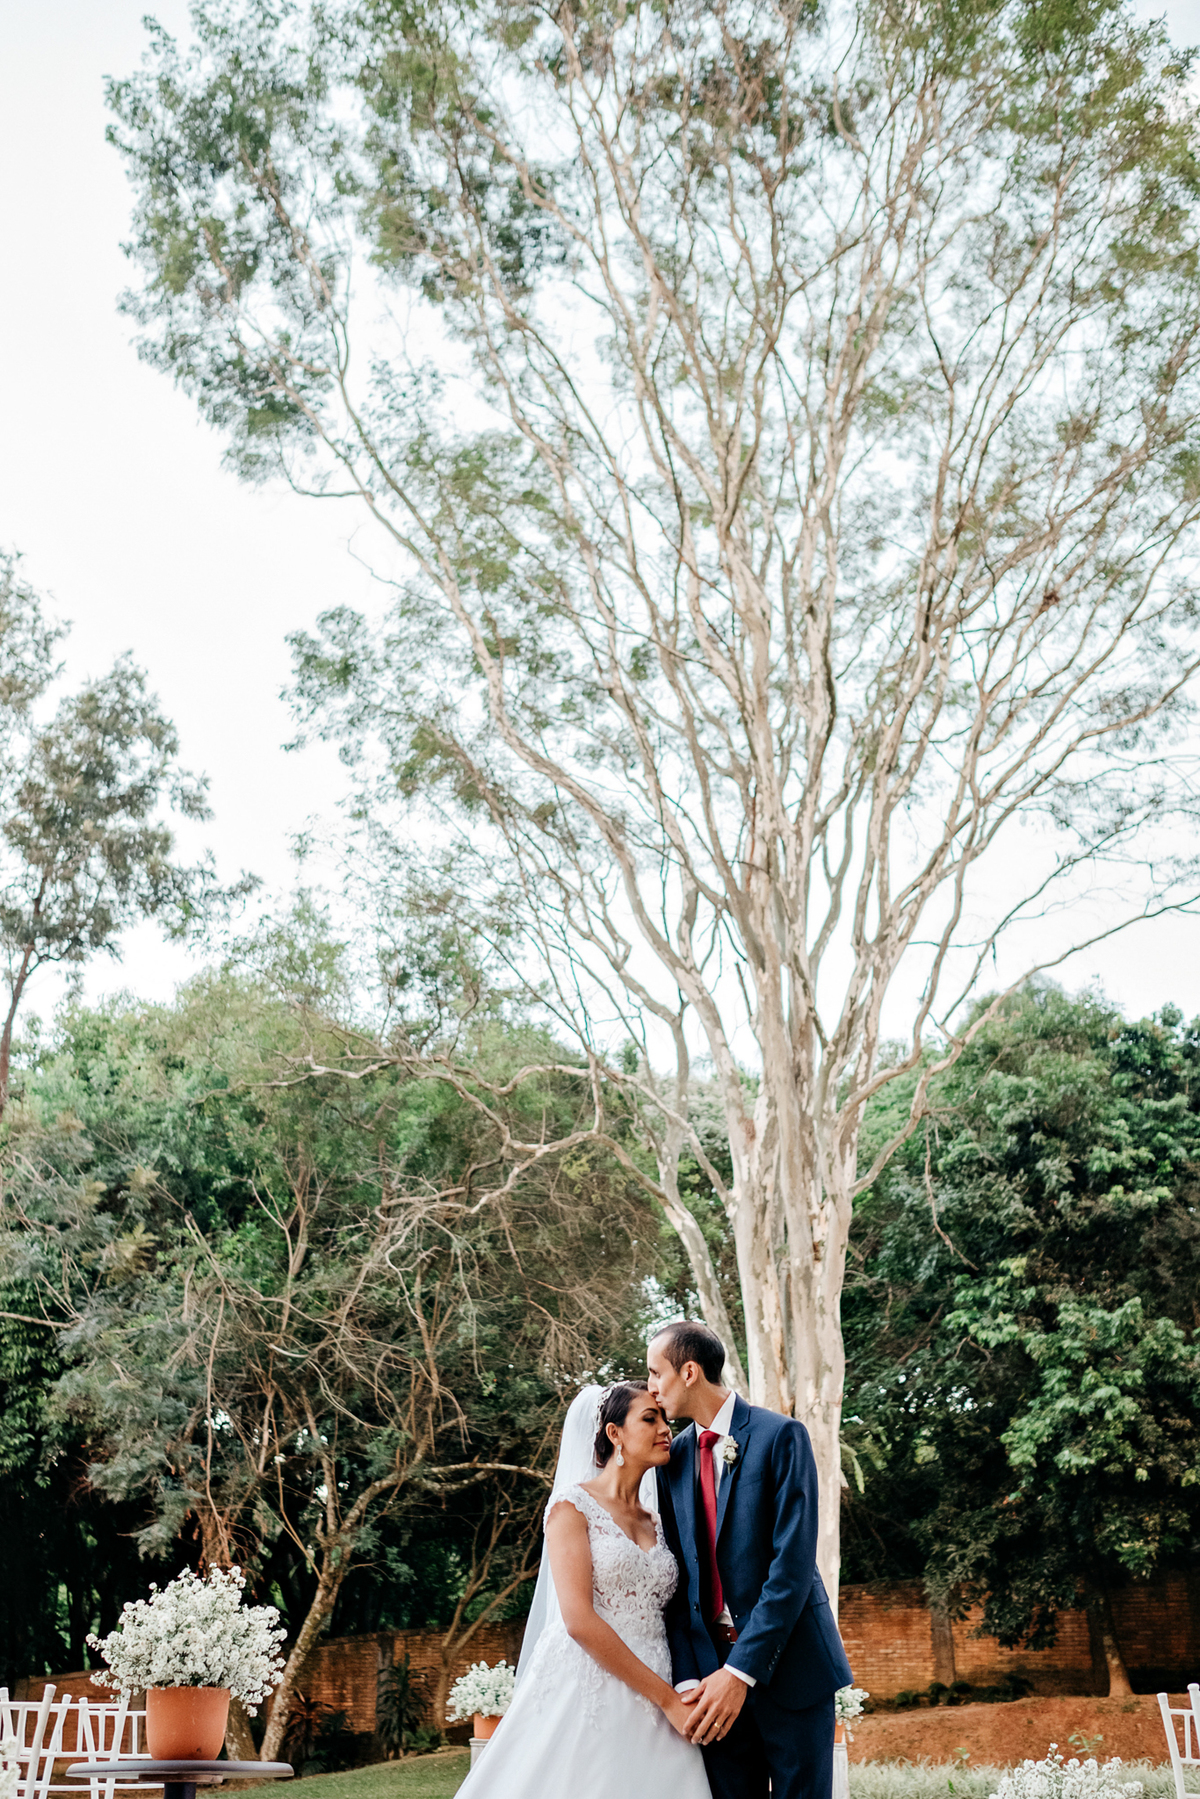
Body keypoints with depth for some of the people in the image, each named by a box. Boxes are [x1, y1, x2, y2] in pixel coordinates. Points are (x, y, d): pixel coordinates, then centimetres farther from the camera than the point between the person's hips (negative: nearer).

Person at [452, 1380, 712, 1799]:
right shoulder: (572, 1505, -4)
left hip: (650, 1708, 5)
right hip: (584, 1696, -5)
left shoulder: (656, 1525, 15)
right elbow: (579, 1620, -14)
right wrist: (668, 1699, -13)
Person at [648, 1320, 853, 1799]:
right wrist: (687, 1679, -9)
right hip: (712, 1664, 4)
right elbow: (676, 1574, 4)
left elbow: (793, 1562, -16)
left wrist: (741, 1670, -21)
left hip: (786, 1662, -4)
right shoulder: (674, 1458, 7)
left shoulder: (780, 1436, -11)